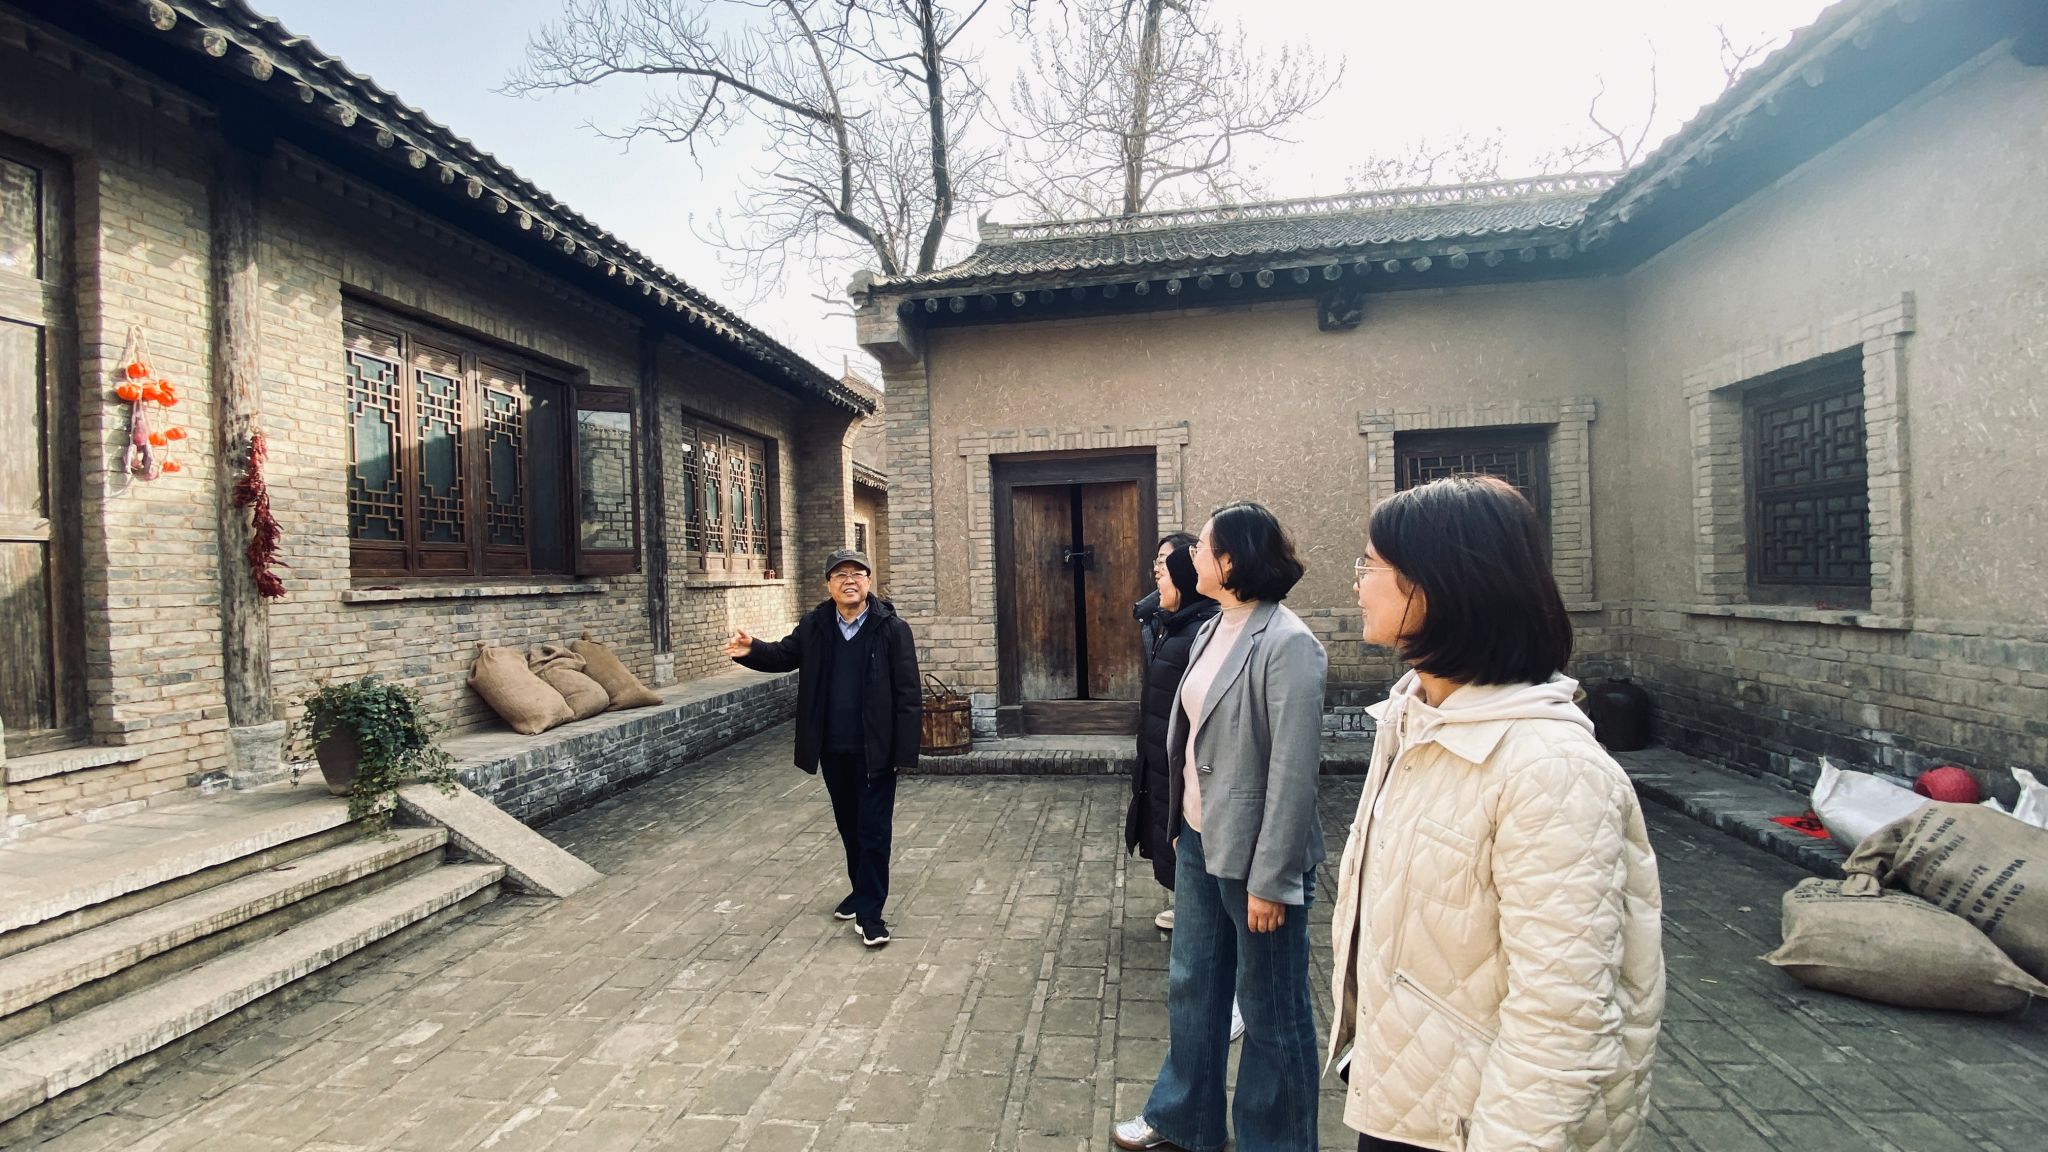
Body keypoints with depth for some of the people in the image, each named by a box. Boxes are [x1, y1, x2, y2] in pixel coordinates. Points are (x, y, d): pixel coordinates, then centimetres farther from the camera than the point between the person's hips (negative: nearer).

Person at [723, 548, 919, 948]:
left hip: (875, 749, -5)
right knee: (849, 825, 20)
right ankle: (861, 890, 39)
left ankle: (870, 912, 14)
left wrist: (905, 750, -16)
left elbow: (908, 692, -13)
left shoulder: (891, 628, -12)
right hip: (833, 749, 5)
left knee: (873, 830, 3)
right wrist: (752, 650, -10)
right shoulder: (815, 626, 0)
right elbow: (784, 655, 14)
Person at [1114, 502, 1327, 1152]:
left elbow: (1294, 772, -20)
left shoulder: (1286, 645, -19)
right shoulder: (1211, 632, 6)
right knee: (1192, 985, 21)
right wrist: (1180, 828, 14)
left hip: (1251, 854, -8)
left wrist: (1270, 879, -18)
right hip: (1198, 842, 8)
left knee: (1271, 1010, 12)